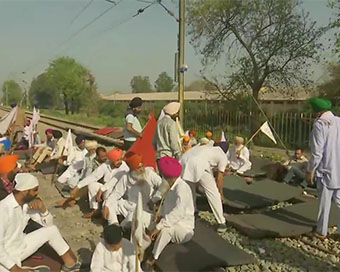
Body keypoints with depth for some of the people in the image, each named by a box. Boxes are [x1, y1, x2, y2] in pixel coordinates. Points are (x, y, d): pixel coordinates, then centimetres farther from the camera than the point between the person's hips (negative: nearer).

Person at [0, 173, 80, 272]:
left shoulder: (28, 203, -7)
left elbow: (48, 224, 1)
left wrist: (42, 208, -19)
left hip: (21, 247, 7)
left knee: (52, 230, 4)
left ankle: (71, 263, 12)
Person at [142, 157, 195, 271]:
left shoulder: (182, 188, -27)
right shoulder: (170, 186, 1)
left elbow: (178, 213, -38)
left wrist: (158, 226, -37)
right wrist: (161, 214, -5)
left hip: (184, 228, -10)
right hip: (173, 223, 10)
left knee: (165, 228, -36)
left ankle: (152, 259, -24)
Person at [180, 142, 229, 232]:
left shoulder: (207, 147, 38)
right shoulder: (223, 157, 20)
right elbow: (219, 177, 18)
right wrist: (221, 194, 30)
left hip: (185, 161, 6)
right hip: (199, 165, -6)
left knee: (189, 191, 28)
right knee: (213, 194, 8)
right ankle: (221, 222, 13)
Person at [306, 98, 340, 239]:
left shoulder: (320, 124, -15)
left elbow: (317, 152, -16)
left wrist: (310, 170, -6)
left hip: (326, 169, -5)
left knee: (324, 202, 7)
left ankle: (321, 231, 20)